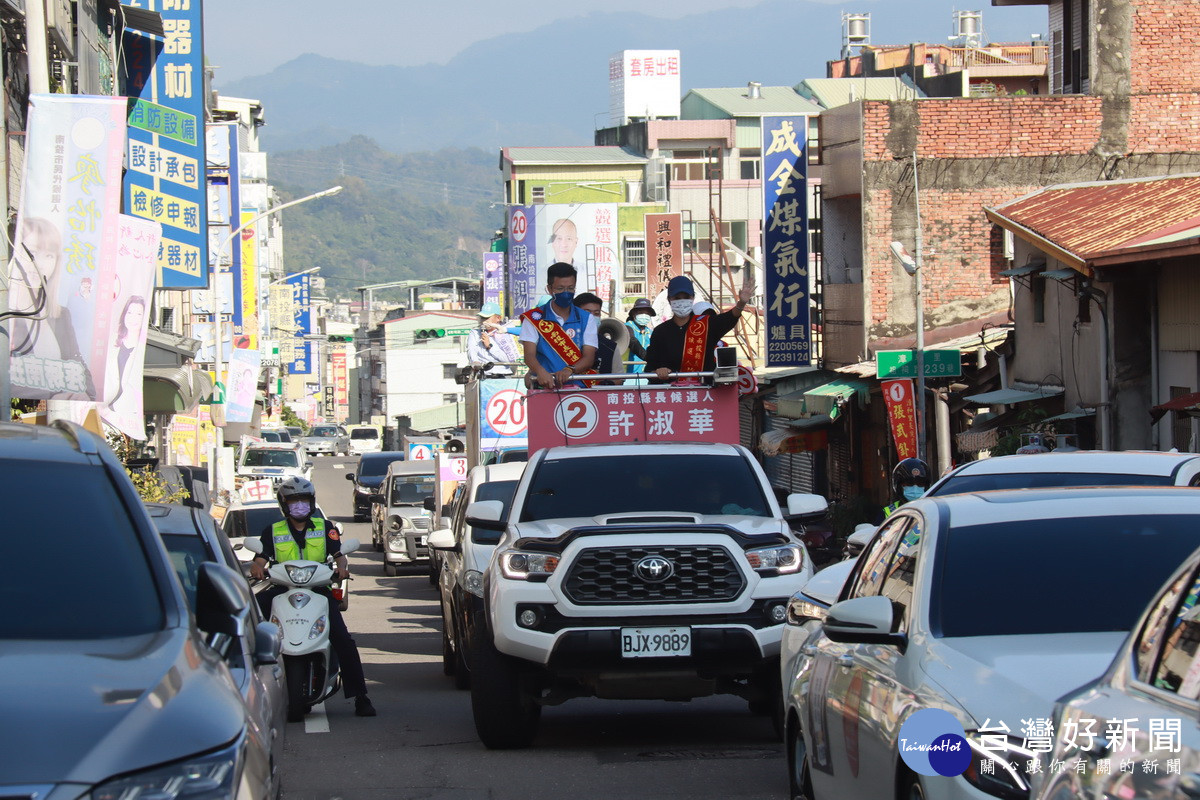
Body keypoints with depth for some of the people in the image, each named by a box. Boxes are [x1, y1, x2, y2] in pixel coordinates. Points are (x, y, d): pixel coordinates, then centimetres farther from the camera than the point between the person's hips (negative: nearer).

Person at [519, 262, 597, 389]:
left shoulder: (586, 319, 12)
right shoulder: (535, 318, 7)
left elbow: (589, 358, 3)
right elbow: (529, 355, -5)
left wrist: (569, 370, -19)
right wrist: (540, 371, -28)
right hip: (544, 388, 1)